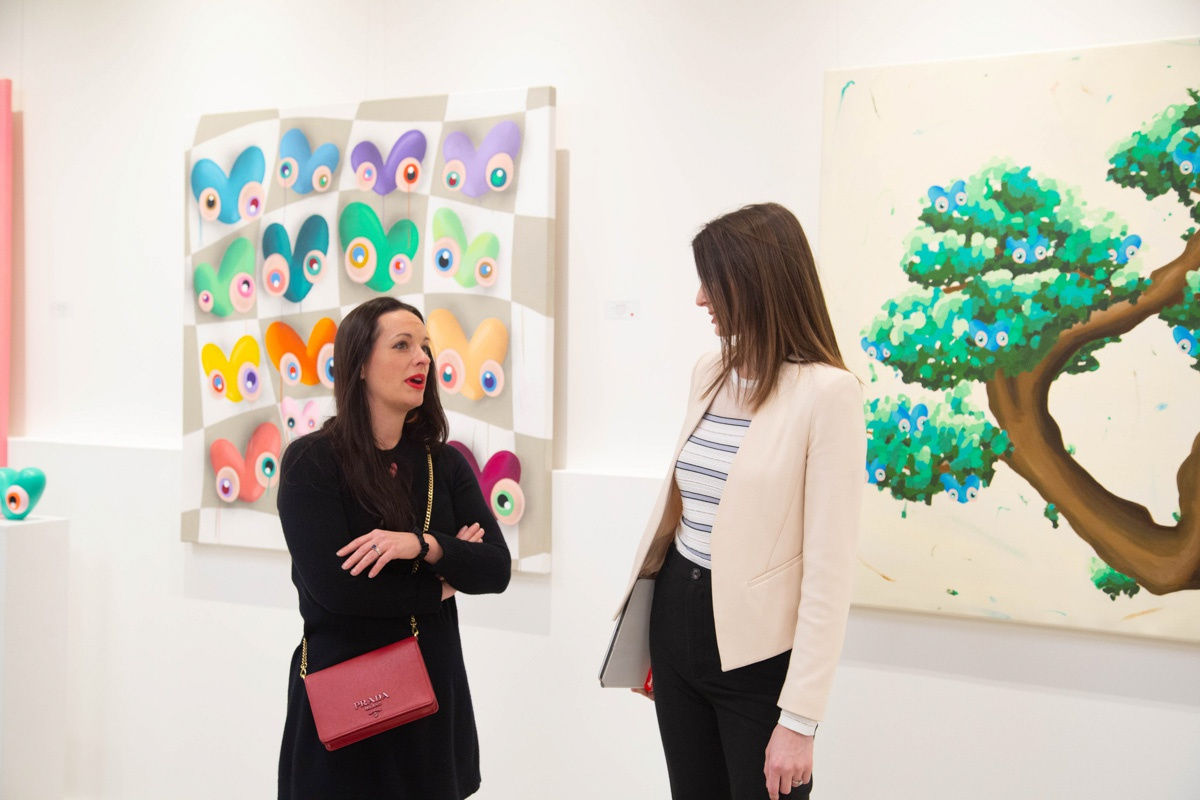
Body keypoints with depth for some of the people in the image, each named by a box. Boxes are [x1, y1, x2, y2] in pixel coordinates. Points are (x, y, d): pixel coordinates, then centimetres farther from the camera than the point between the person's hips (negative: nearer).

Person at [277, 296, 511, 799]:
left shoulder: (446, 464, 3)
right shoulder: (310, 461, -11)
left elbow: (496, 570, -4)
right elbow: (334, 587, -20)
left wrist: (424, 546, -21)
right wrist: (439, 585, -9)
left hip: (434, 685, 4)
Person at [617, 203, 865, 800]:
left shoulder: (827, 392, -15)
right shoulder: (708, 374, 6)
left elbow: (829, 568, -17)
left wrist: (800, 717, -18)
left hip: (756, 650, -6)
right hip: (677, 622, 6)